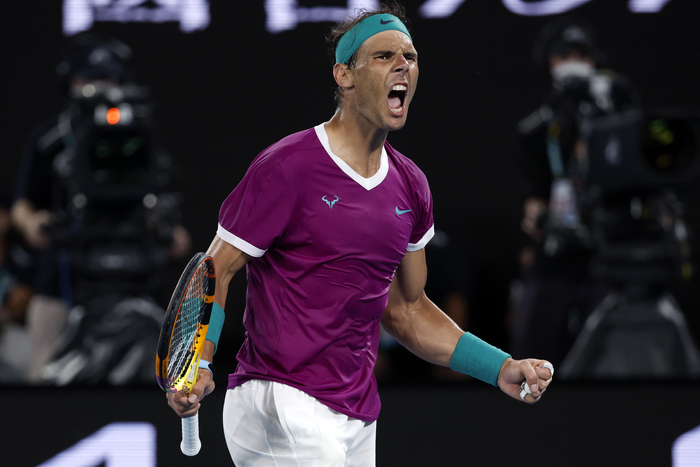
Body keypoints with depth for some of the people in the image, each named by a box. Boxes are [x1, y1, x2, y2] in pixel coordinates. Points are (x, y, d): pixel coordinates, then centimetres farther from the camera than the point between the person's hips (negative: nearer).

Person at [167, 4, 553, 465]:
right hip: (282, 407, -7)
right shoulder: (286, 167, -9)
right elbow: (216, 271, -8)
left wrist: (500, 369, 12)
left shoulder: (410, 186, 11)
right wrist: (198, 363, -24)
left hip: (358, 421, 7)